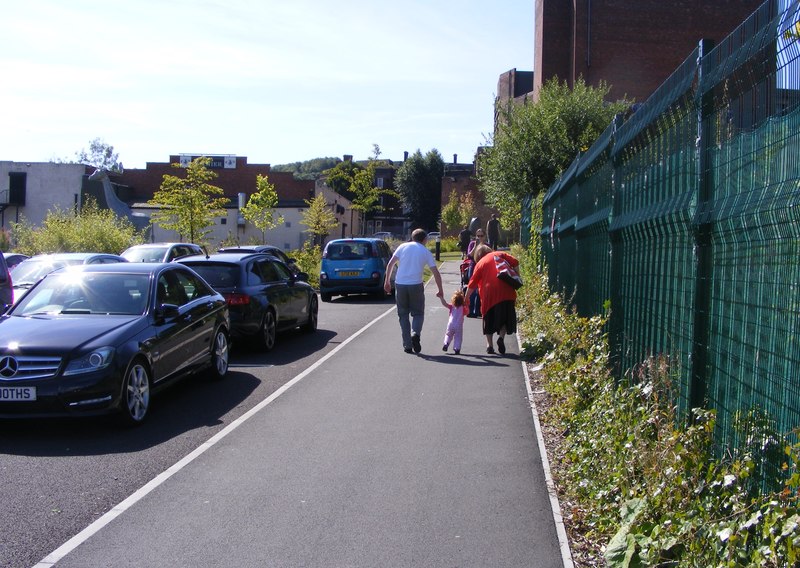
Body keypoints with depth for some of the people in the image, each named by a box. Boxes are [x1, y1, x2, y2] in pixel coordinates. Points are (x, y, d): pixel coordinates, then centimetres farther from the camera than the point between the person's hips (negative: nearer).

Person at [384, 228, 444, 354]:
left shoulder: (403, 247, 9)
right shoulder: (426, 252, 8)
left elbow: (390, 264, 2)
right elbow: (436, 273, 5)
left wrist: (387, 281, 9)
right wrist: (440, 291, 13)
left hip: (400, 284, 1)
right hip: (416, 285, -1)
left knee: (403, 315, 12)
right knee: (418, 313, 13)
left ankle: (407, 345, 8)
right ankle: (415, 333, -16)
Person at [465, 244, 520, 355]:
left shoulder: (480, 263, 10)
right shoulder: (500, 254, 13)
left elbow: (472, 285, 9)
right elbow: (515, 263, 1)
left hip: (489, 294, 0)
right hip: (506, 292, 0)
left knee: (489, 319, 14)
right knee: (506, 317, 11)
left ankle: (489, 344, 9)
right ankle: (501, 337, -12)